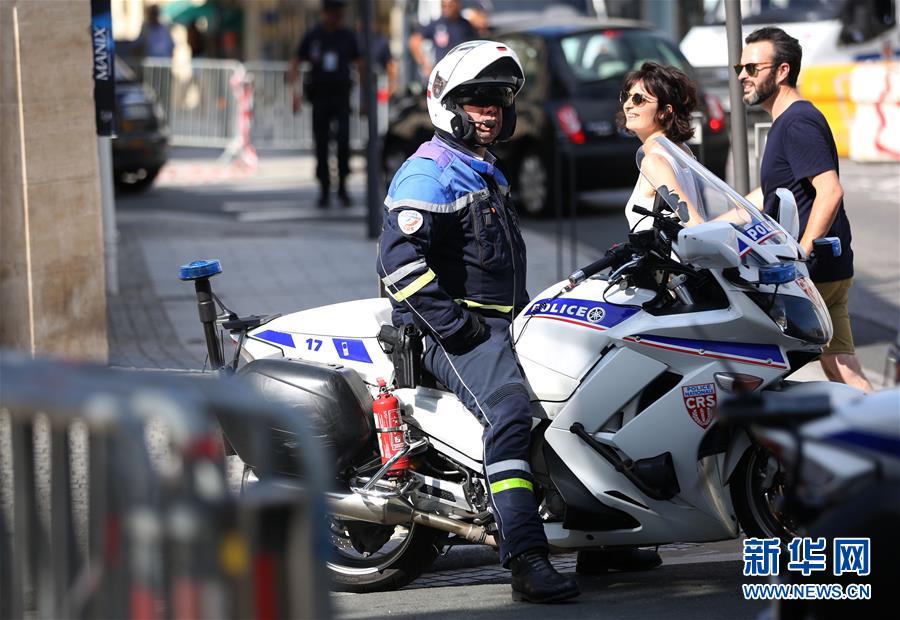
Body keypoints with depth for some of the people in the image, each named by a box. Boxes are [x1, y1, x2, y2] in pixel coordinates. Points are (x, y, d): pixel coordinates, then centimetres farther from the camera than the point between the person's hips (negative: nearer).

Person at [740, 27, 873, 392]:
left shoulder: (798, 123, -14)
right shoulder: (786, 122, 19)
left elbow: (830, 191, -25)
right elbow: (767, 197, 29)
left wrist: (801, 255, -27)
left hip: (809, 274, -10)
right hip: (830, 273, 10)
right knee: (843, 373, 6)